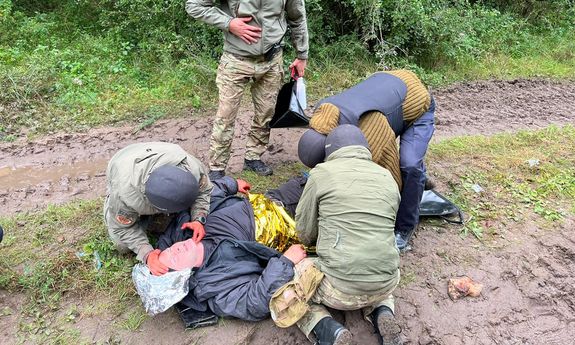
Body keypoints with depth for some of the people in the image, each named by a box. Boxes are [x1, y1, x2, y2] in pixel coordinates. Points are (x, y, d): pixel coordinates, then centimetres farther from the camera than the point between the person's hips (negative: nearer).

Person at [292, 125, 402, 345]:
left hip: (340, 287, -5)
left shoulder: (322, 172, -4)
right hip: (385, 285, 5)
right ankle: (382, 314, 9)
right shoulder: (388, 178, 9)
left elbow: (304, 233, 3)